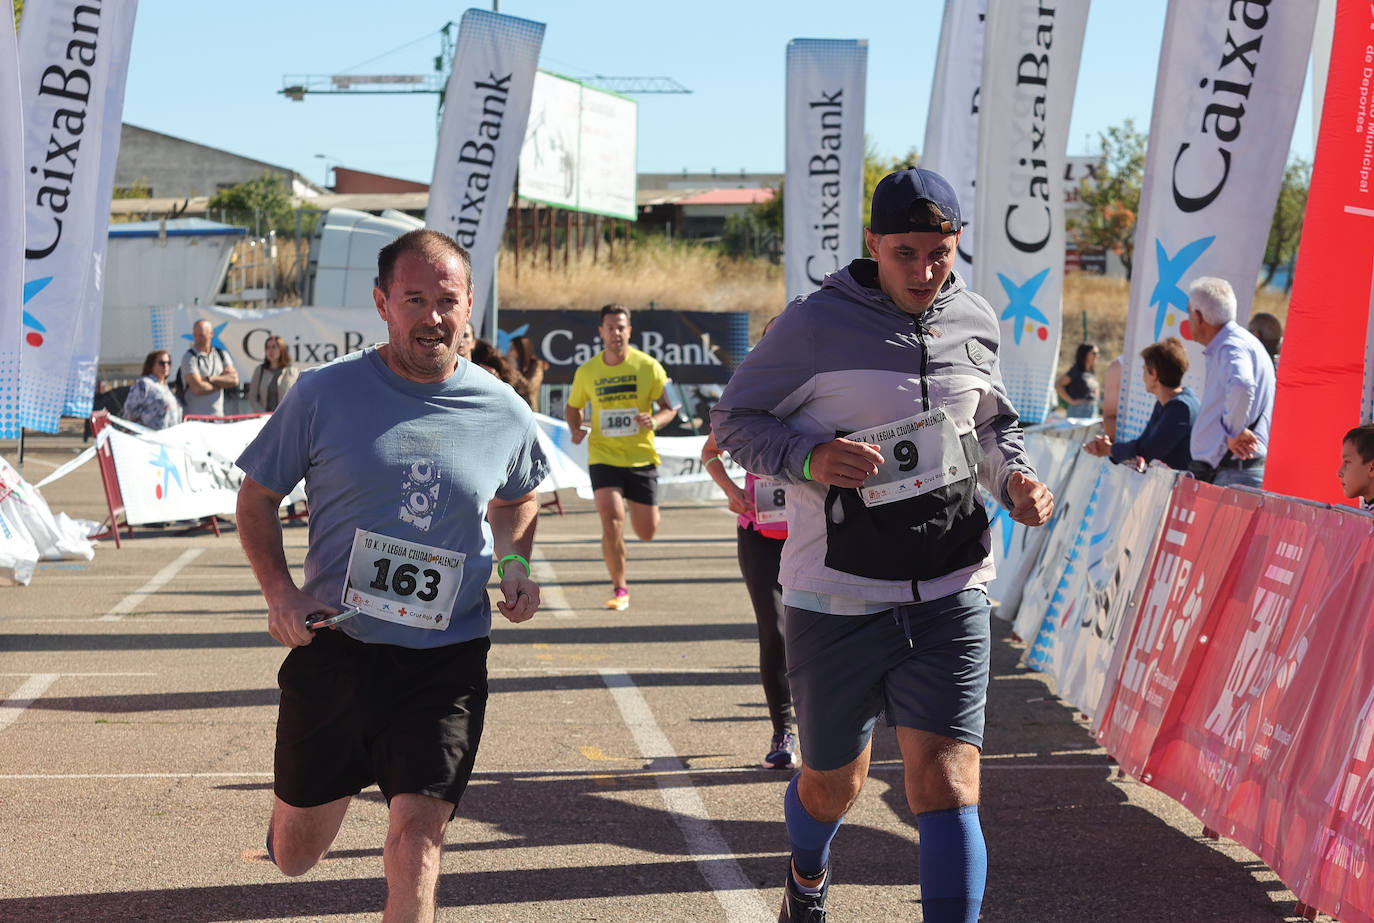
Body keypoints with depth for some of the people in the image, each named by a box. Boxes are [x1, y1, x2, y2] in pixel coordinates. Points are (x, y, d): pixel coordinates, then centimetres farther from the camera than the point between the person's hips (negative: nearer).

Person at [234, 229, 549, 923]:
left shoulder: (504, 414, 0)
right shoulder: (324, 395, -6)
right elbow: (258, 496, 4)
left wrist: (516, 565, 1)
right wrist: (279, 590, -11)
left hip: (446, 659, 0)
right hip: (333, 649, 0)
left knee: (416, 837, -13)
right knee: (294, 856, 15)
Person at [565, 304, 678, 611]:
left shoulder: (648, 366, -3)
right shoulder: (586, 372, 1)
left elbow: (669, 407, 1)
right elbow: (572, 408, 16)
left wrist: (654, 421, -21)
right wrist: (576, 430, -6)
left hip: (642, 457, 0)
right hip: (603, 456, 0)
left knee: (647, 533, 4)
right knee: (612, 521, -19)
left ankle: (634, 505, 44)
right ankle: (620, 589, -1)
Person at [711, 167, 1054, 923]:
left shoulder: (975, 323, 7)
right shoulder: (817, 323, -7)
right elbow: (733, 418, -1)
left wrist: (1016, 478, 3)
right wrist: (807, 459, -20)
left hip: (950, 592, 2)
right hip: (836, 598, -2)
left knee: (946, 784, -12)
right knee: (832, 784, 16)